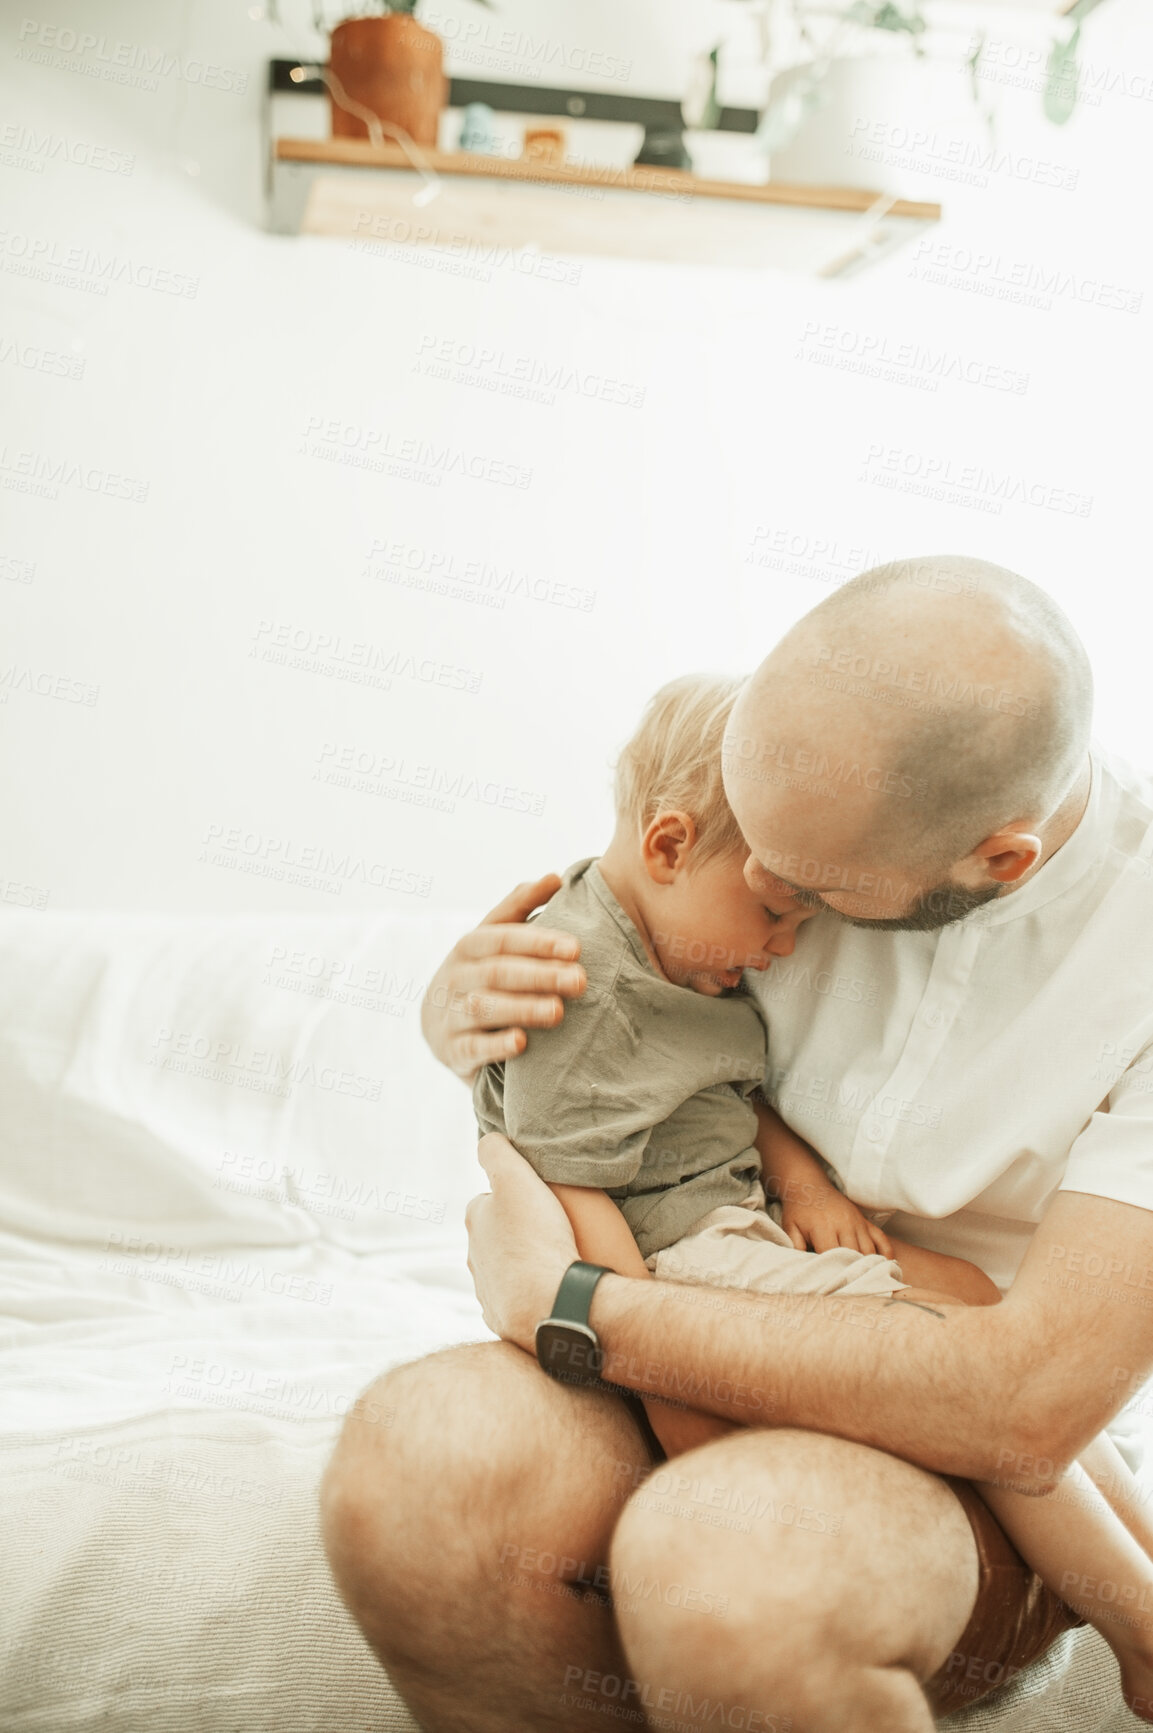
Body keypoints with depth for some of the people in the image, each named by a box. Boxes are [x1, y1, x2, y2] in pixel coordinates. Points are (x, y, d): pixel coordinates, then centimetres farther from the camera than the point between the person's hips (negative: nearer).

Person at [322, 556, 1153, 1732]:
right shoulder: (822, 817, -6)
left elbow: (1031, 1404, -26)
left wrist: (573, 1309, -21)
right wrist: (460, 1008, -17)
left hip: (981, 1473, -3)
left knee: (718, 1560, -38)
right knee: (410, 1463, -29)